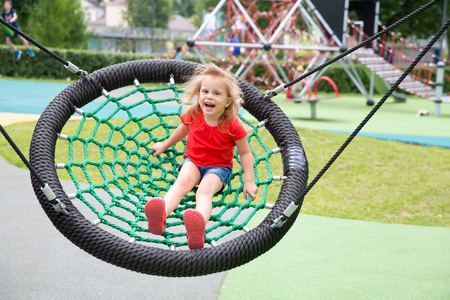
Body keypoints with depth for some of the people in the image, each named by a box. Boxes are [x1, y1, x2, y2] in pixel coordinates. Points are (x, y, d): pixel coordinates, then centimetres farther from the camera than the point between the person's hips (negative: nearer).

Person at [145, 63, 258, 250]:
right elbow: (183, 130, 19)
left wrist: (249, 181, -9)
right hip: (193, 161, 3)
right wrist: (165, 145, 32)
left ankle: (199, 224, -68)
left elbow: (245, 152, -4)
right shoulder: (193, 114, -5)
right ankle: (162, 213, -61)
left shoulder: (232, 125, -15)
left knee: (205, 189, -35)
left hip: (219, 167, -3)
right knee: (183, 181, -31)